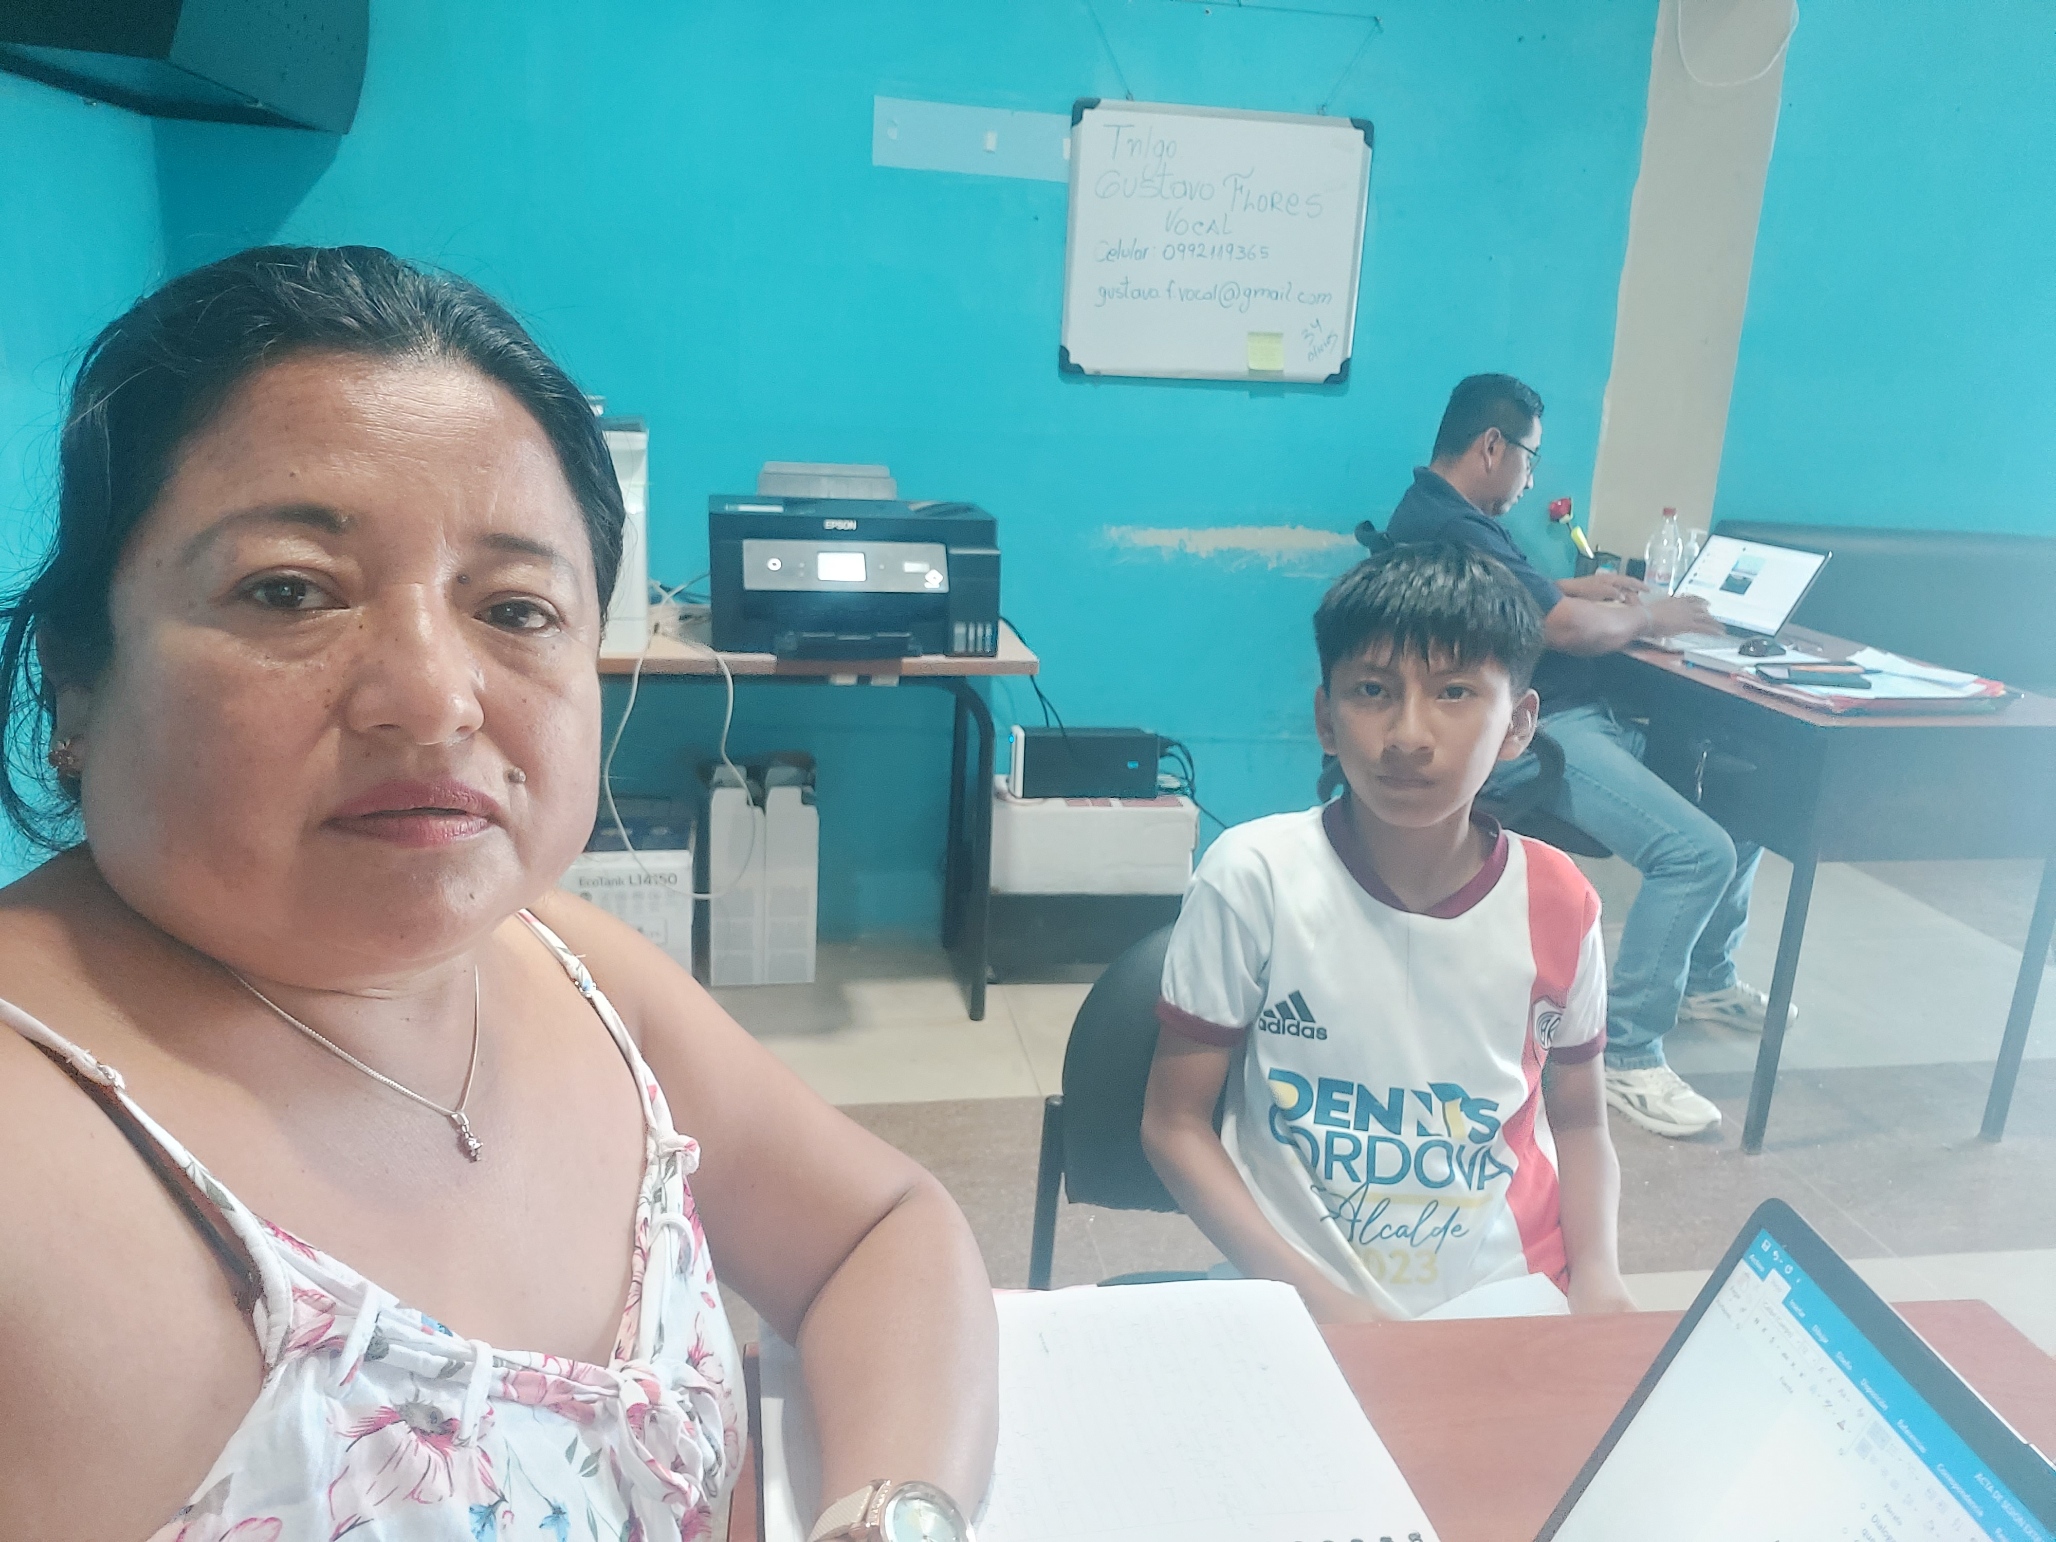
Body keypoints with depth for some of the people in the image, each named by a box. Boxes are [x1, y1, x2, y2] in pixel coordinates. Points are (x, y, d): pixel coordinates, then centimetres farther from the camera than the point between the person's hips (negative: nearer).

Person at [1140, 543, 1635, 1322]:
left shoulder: (1558, 903, -3)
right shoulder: (1254, 878, -12)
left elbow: (1577, 1119, 12)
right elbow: (1176, 1122, -5)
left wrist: (1597, 1270, -6)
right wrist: (1314, 1297, -15)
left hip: (1511, 1300, 3)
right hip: (1301, 1308, -2)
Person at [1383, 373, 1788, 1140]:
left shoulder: (1452, 516, 18)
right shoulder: (1444, 528, -18)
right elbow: (1567, 629, -18)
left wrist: (1583, 587, 13)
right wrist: (1647, 617, 1)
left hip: (1569, 720, 12)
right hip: (1530, 739, -12)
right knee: (1697, 850, -25)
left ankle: (1706, 979, 27)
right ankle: (1626, 1053, -12)